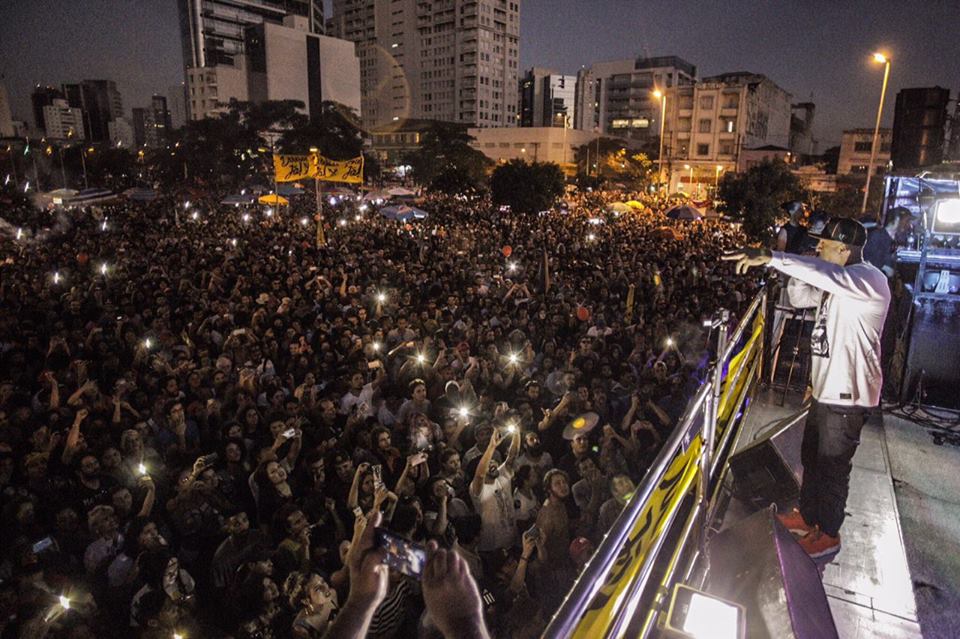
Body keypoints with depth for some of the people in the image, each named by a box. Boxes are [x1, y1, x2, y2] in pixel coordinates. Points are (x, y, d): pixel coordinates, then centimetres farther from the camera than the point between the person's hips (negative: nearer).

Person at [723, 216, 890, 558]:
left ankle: (828, 533, 27)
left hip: (846, 394, -10)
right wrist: (803, 266, 0)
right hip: (826, 388, 10)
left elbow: (827, 274, -41)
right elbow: (800, 297, 19)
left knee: (832, 468, 7)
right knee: (811, 458, 23)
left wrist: (770, 257, -46)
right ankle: (807, 515, 42)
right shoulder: (838, 281, 9)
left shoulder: (868, 278, -20)